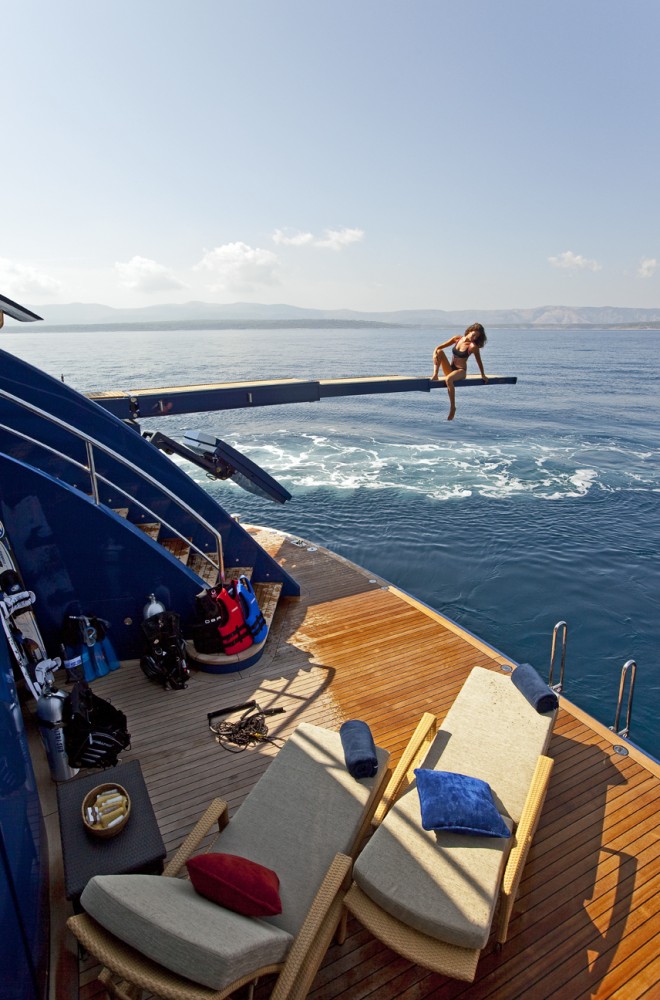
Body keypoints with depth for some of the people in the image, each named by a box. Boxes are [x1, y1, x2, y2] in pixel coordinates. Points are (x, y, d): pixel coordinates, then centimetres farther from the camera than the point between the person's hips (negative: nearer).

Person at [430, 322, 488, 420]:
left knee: (448, 379, -39)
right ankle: (435, 375, -21)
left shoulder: (473, 346, -8)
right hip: (450, 369, 5)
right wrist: (435, 353, -16)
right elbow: (439, 347, 4)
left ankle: (452, 407, -28)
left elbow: (479, 361, 1)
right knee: (439, 351, -14)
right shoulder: (457, 339, 5)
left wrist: (483, 375, 7)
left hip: (461, 371, -5)